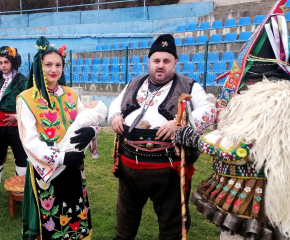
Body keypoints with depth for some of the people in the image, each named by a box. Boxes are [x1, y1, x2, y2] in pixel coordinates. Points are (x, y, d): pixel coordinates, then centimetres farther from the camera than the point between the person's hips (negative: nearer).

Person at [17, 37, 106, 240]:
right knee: (49, 222, 11)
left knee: (76, 217, 18)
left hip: (73, 168, 4)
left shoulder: (71, 95, 5)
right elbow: (29, 140, -15)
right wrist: (60, 157, -27)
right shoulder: (26, 99, -9)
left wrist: (91, 131, -23)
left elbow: (90, 120, 1)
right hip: (45, 169, -4)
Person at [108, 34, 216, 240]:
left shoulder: (189, 87, -1)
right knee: (126, 215, 25)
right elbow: (115, 104, 24)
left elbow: (210, 111, -9)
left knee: (171, 222, 13)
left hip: (168, 167, -4)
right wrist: (115, 116, 1)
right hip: (129, 164, 5)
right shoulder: (134, 85, 14)